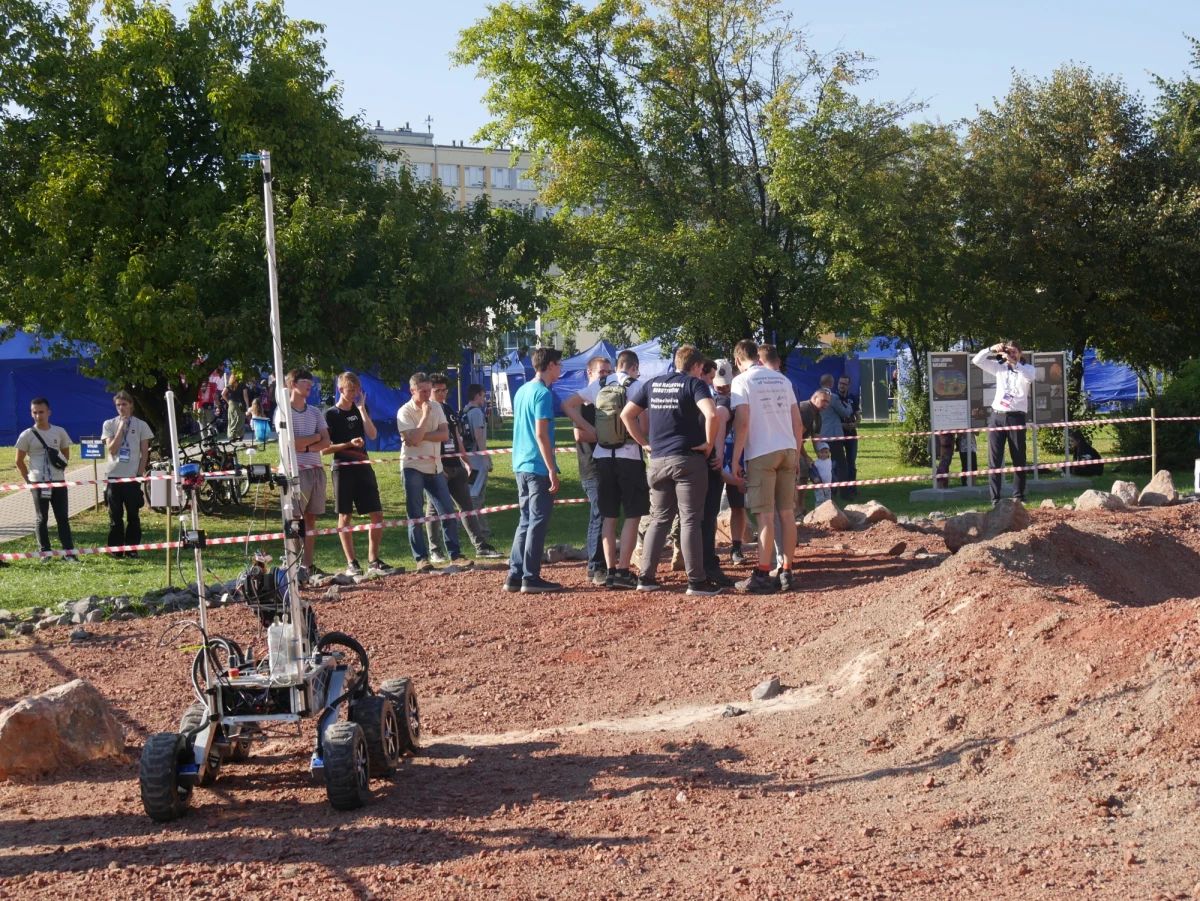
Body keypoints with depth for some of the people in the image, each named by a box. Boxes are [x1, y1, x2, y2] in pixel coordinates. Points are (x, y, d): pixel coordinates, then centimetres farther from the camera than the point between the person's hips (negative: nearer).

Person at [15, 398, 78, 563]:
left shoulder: (59, 432, 4)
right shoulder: (27, 435, -4)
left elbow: (66, 455, 17)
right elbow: (19, 461, 2)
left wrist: (60, 469, 6)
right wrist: (29, 480, 0)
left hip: (59, 482, 2)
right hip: (38, 483, -2)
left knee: (63, 518, 1)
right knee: (41, 519, 4)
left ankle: (69, 552, 3)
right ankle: (45, 553, 11)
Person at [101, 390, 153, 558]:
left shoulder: (140, 425, 2)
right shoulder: (109, 424, 3)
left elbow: (145, 453, 4)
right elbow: (112, 449, -8)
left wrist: (140, 474, -3)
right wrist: (121, 428, -12)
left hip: (133, 477, 0)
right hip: (114, 476, 1)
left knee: (133, 516, 3)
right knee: (115, 516, 4)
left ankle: (132, 550, 7)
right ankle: (115, 549, 9)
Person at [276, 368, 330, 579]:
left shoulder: (314, 412, 15)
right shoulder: (284, 411, -2)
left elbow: (326, 442, 6)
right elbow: (291, 443, -13)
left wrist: (306, 447, -11)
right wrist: (315, 437, -1)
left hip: (317, 470, 6)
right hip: (297, 471, -6)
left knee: (310, 518, 8)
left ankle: (308, 565, 11)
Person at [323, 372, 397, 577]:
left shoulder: (361, 410, 12)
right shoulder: (331, 414, -2)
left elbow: (372, 435, -4)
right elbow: (324, 449, -6)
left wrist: (362, 408, -6)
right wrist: (349, 444, -18)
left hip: (363, 467, 5)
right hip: (343, 468, -5)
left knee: (377, 515, 2)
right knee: (345, 516, 0)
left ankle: (373, 560, 10)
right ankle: (351, 563, 6)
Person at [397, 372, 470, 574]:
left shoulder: (436, 407, 6)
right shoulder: (405, 412, -9)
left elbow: (444, 434, -4)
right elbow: (413, 439, -21)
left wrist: (423, 435, -15)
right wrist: (425, 415, -18)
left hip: (435, 467, 5)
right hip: (413, 468, -5)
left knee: (448, 512, 3)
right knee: (415, 516, -2)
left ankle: (455, 555, 10)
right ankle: (421, 559, 3)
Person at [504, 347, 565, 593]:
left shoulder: (521, 391, 14)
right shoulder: (543, 393, -13)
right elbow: (541, 434, -18)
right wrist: (552, 470, -17)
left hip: (520, 465, 9)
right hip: (538, 467, -9)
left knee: (525, 521, 13)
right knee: (538, 522, -3)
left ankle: (515, 575, 13)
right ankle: (530, 578, -1)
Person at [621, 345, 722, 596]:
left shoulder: (652, 385, 13)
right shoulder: (694, 384, -4)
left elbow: (626, 415, 14)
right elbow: (711, 415, -21)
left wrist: (645, 443, 14)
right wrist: (709, 444, -9)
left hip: (658, 460, 5)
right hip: (688, 460, -5)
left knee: (659, 519, 14)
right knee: (690, 520, -2)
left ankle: (646, 577, 12)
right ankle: (696, 581, 0)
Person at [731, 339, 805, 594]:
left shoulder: (742, 381, -3)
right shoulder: (782, 379, 13)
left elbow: (742, 423, -13)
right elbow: (798, 422, 12)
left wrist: (735, 460, -8)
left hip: (761, 455, -5)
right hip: (787, 451, 5)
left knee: (765, 515, -4)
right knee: (787, 513, 8)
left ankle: (762, 575, -2)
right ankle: (786, 573, 11)